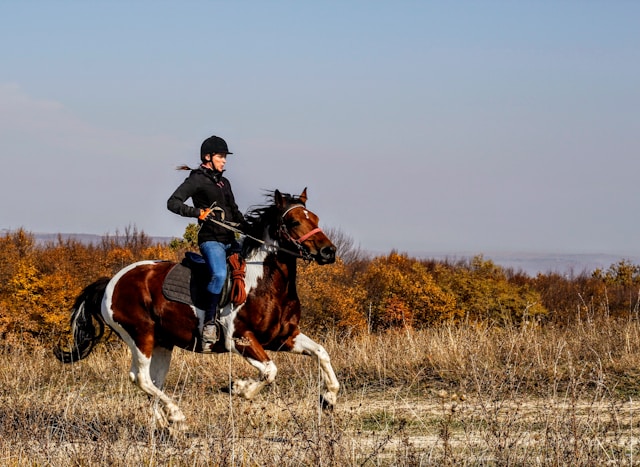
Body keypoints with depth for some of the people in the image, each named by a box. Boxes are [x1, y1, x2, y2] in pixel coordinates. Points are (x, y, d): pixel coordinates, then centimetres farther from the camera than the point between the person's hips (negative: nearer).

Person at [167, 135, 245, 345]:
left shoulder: (224, 182, 21)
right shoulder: (197, 180, -3)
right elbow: (173, 203, -13)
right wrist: (198, 212, -26)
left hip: (230, 240, 9)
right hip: (210, 239, -9)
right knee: (219, 274, -32)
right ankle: (210, 322, -25)